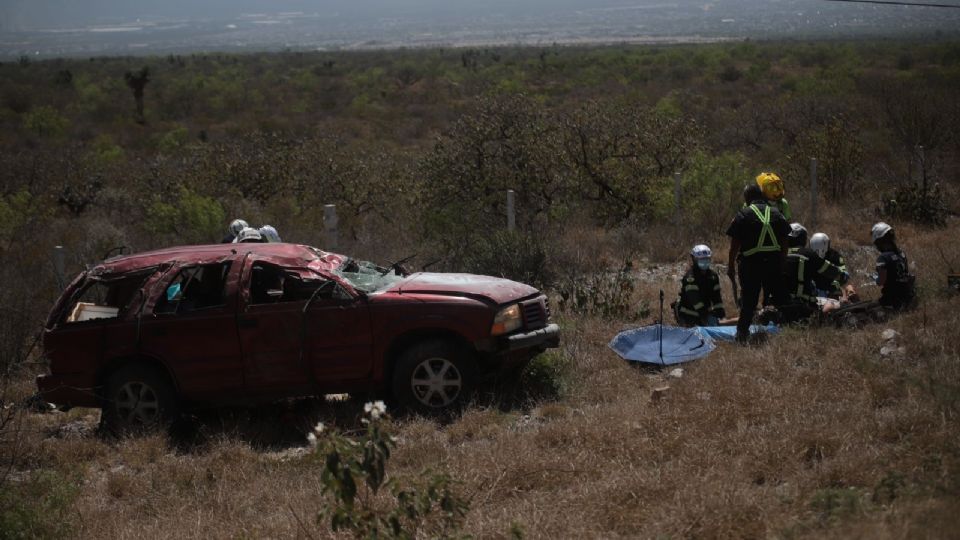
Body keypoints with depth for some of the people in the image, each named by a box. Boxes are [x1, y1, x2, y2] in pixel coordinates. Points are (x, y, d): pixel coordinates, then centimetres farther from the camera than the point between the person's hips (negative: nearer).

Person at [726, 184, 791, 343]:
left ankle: (742, 333, -1)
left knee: (748, 301, 0)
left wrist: (731, 266, 1)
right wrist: (782, 263, 20)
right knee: (778, 297, 16)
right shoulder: (777, 214, 8)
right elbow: (784, 242, 11)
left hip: (750, 264, -3)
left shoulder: (743, 215, -5)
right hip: (774, 263, 3)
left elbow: (735, 244, -6)